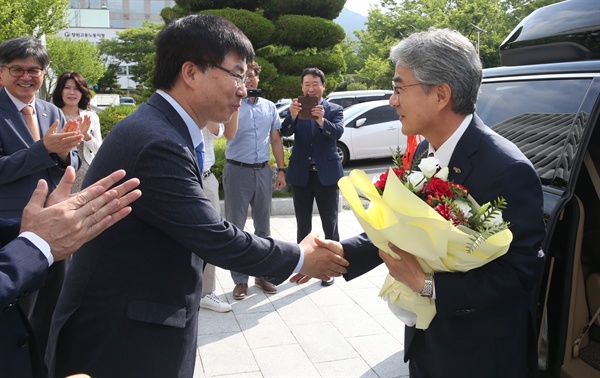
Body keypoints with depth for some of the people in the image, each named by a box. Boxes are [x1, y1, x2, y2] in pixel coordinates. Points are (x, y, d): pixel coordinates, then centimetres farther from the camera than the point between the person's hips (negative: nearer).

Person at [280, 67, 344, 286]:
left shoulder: (334, 110, 0)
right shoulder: (296, 109, 4)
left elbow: (338, 132, -18)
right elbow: (285, 132, -12)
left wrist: (322, 121, -38)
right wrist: (292, 116, -34)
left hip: (327, 174, -2)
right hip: (301, 175, 2)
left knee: (330, 224, 6)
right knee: (303, 225, 12)